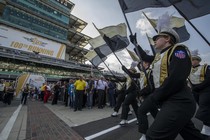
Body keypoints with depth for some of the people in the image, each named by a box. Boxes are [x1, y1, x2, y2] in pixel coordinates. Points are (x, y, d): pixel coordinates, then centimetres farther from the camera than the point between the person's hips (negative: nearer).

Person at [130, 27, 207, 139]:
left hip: (178, 102, -9)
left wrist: (154, 97, -16)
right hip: (171, 101, 9)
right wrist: (135, 43, 35)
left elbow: (176, 78, -23)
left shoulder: (178, 49, -9)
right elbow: (145, 57, 32)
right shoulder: (159, 56, 15)